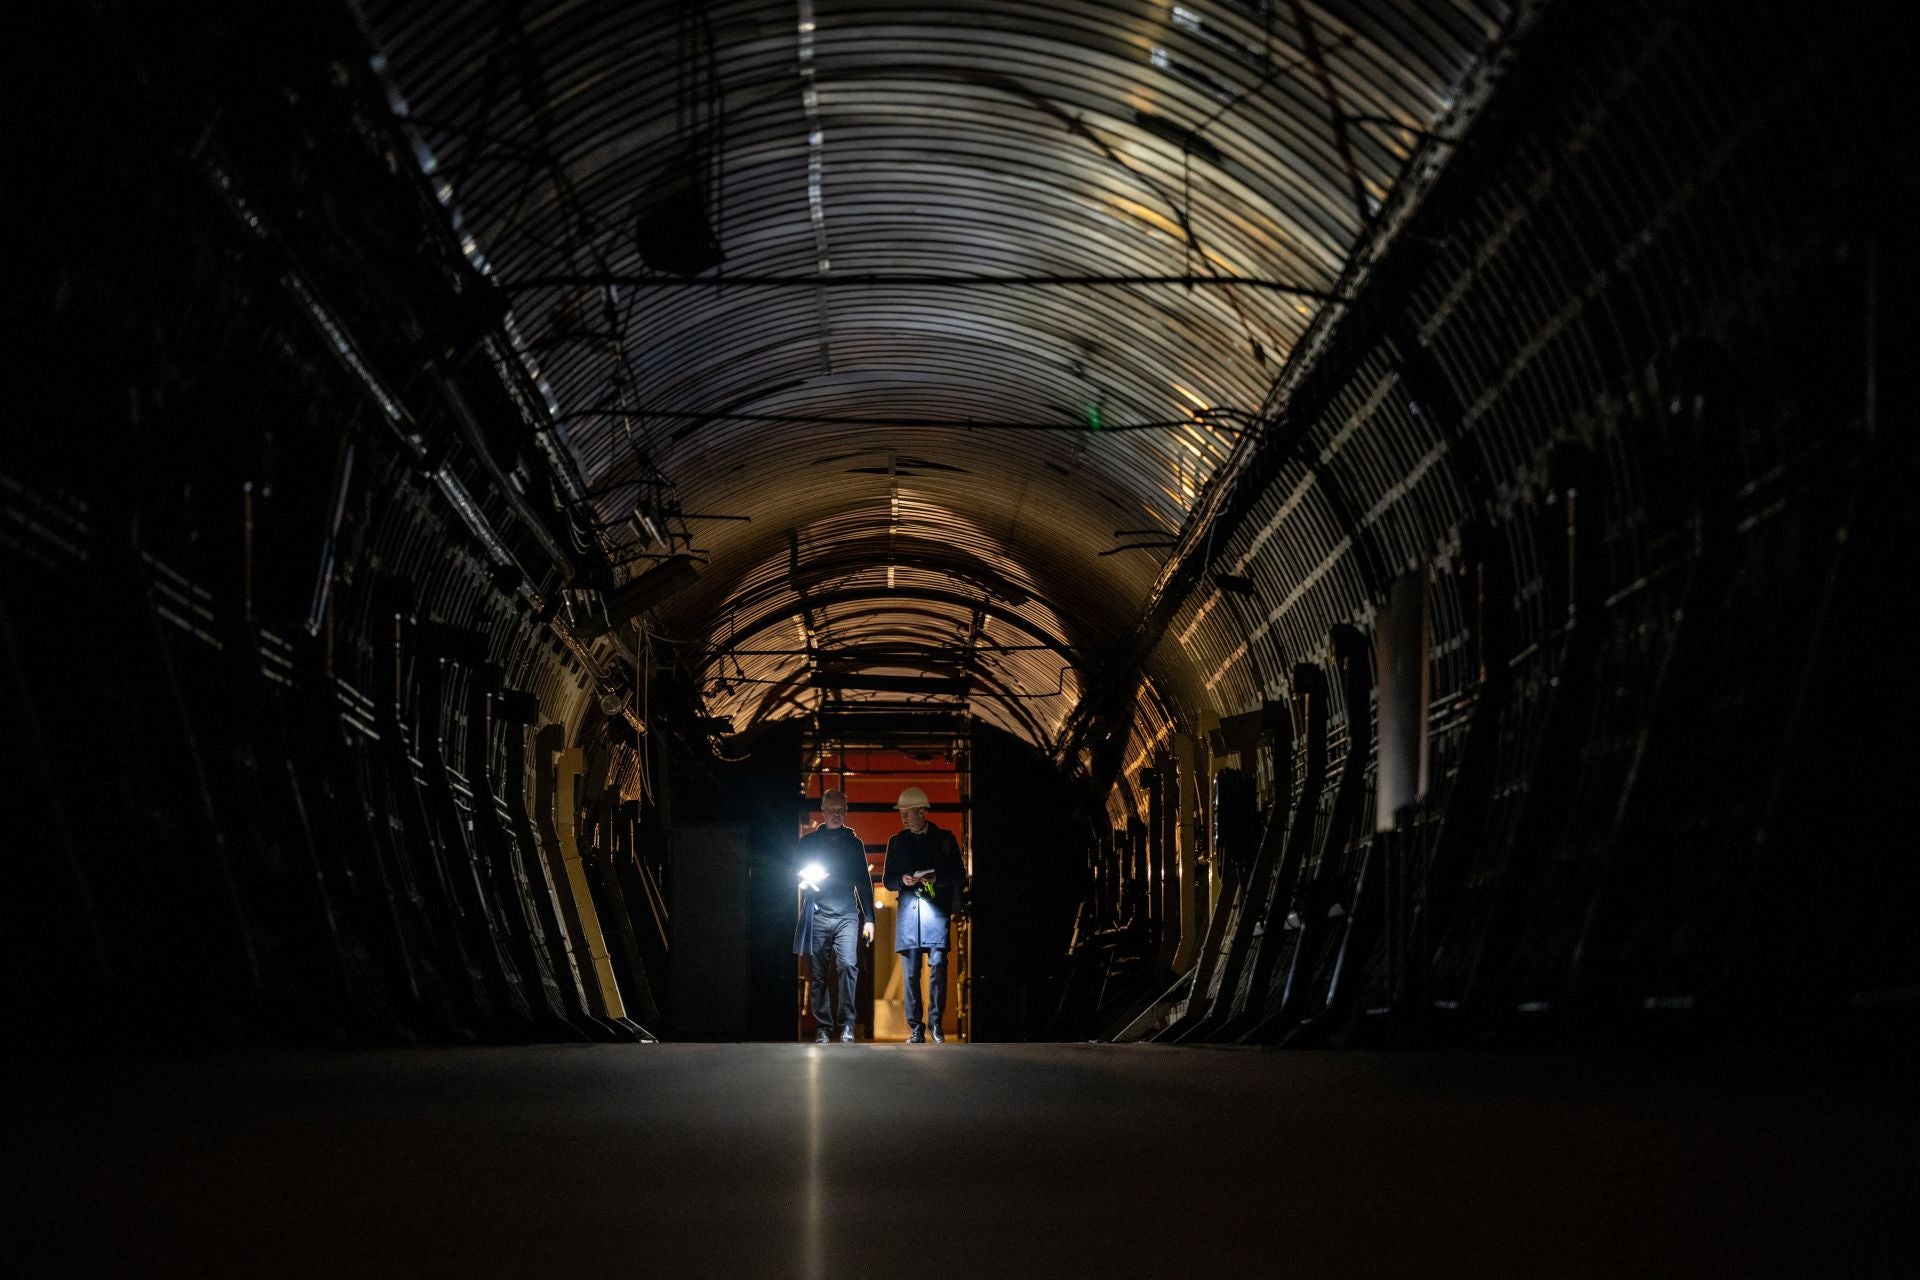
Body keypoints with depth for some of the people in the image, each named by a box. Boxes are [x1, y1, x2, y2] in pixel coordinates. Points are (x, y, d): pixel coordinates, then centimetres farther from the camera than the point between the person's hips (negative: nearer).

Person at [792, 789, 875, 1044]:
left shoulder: (853, 843, 15)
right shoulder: (808, 841, 13)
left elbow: (864, 882, 15)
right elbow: (794, 874, 15)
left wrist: (869, 918, 8)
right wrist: (804, 883, -9)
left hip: (846, 915, 0)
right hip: (817, 915, 0)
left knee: (848, 965, -17)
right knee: (817, 974, -2)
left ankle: (846, 1025, -14)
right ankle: (822, 1028, 3)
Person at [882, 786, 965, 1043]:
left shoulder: (944, 839, 9)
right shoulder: (897, 842, 16)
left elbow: (959, 874, 7)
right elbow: (888, 880, 17)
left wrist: (936, 878, -10)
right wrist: (903, 880, -4)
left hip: (937, 908, -2)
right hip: (908, 908, 2)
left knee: (937, 965, -14)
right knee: (910, 971, -1)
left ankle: (935, 1021, -8)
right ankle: (916, 1027, 1)